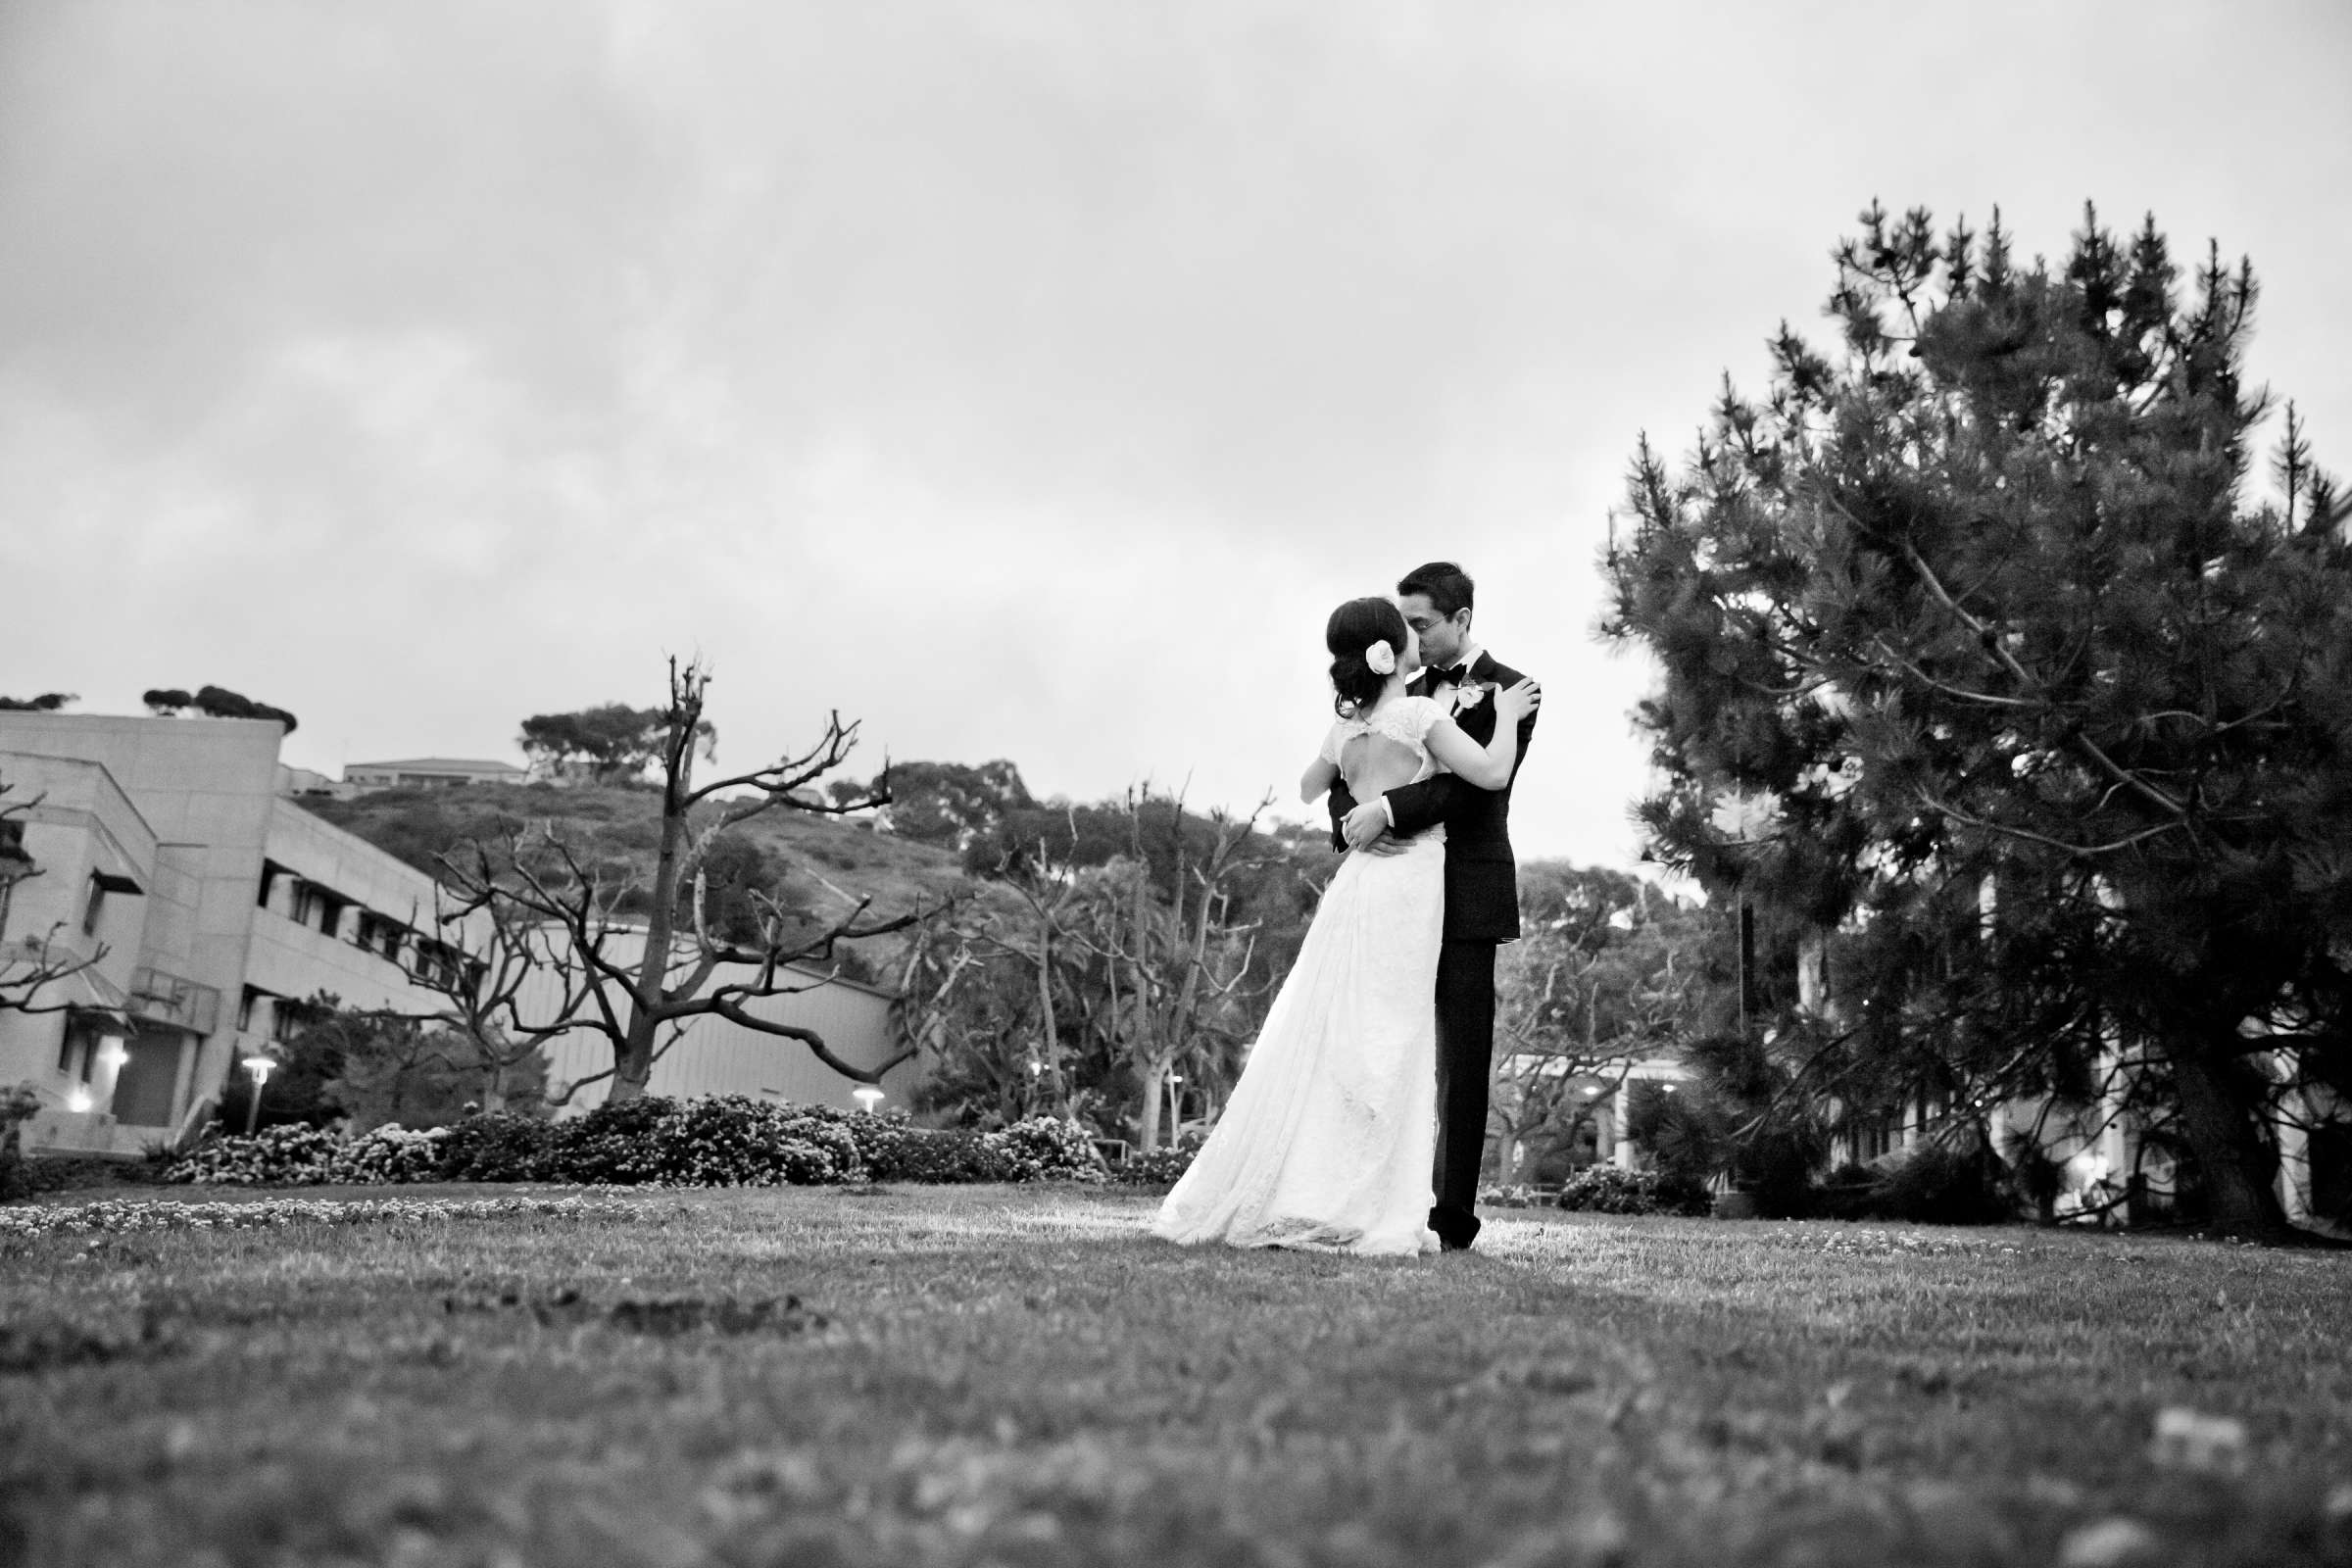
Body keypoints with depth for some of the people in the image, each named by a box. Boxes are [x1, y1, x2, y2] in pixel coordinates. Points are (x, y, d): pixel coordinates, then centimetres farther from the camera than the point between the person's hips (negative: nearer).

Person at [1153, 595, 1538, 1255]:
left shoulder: (1346, 726, 12)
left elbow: (1308, 790, 28)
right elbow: (1491, 773, -14)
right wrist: (1505, 715, 1)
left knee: (1320, 1040, 9)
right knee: (1384, 1049, -3)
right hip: (1406, 885, -6)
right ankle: (1358, 1212, -2)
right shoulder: (1421, 713, -8)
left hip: (1357, 880, 6)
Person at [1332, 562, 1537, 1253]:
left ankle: (1454, 1220, 1)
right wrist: (1352, 818, -9)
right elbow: (1341, 777, 13)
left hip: (1466, 898, -5)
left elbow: (1479, 781, -16)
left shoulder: (1506, 691, 0)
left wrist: (1390, 809, -24)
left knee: (1461, 1062, -2)